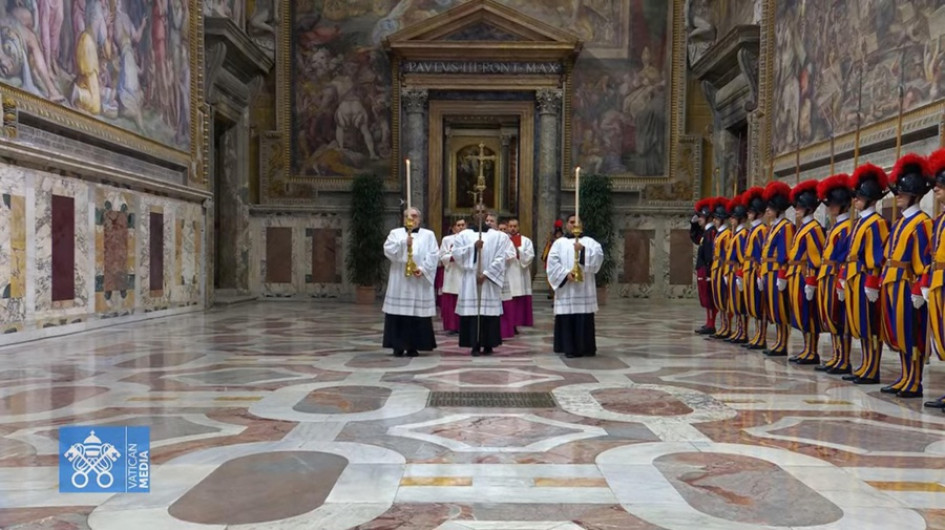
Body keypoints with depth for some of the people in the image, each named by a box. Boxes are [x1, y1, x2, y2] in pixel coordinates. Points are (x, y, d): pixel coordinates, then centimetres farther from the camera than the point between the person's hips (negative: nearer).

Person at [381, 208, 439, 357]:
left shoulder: (428, 235, 11)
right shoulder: (395, 233, 12)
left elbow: (433, 255, 0)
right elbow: (388, 250, -5)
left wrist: (423, 269, -14)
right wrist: (404, 243, -17)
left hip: (419, 281, 0)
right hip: (399, 281, 0)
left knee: (417, 312, -3)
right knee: (399, 313, -3)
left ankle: (413, 346, 4)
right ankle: (398, 345, 4)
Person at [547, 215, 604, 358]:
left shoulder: (589, 241, 13)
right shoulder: (559, 243, 11)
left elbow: (599, 255, -6)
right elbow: (552, 262, -1)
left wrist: (583, 250, -20)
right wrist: (566, 273, -14)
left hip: (584, 287, 0)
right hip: (566, 287, 0)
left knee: (585, 318, -2)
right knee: (567, 318, -4)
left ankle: (586, 348, 5)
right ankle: (569, 348, 1)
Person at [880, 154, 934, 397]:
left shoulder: (921, 222, -10)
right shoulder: (900, 222, 16)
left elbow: (924, 260, -15)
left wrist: (918, 290, -19)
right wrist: (883, 282, 16)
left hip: (907, 286, -9)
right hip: (892, 285, 9)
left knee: (911, 335, -2)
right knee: (898, 334, 12)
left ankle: (914, 384, 4)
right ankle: (904, 379, 20)